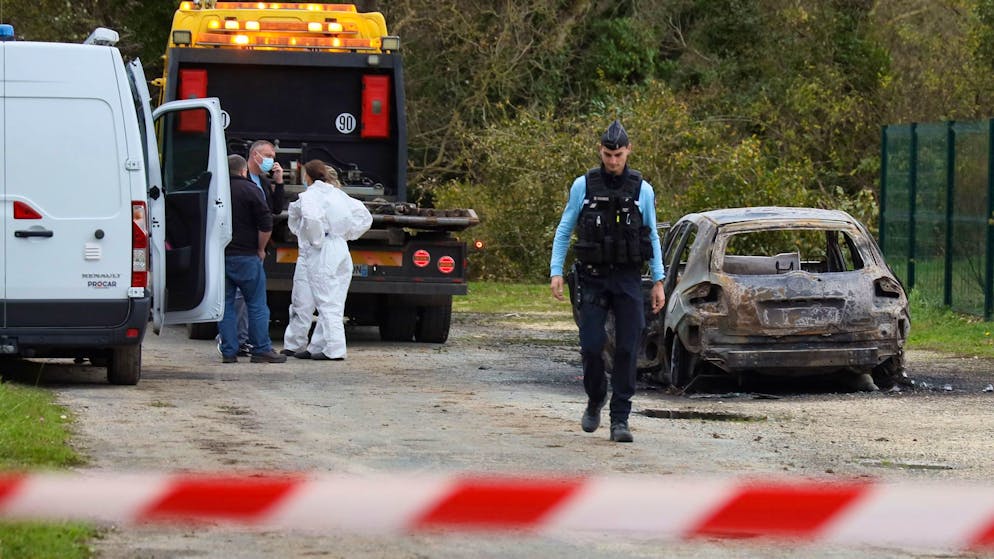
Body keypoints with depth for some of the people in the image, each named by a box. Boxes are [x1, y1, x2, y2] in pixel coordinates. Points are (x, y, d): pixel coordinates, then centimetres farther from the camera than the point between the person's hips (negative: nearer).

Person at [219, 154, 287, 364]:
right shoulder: (249, 190, -7)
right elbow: (266, 224, -12)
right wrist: (261, 249, 2)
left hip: (218, 257, 4)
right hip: (245, 256, -4)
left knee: (225, 304, 8)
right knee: (257, 305, 2)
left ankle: (228, 351, 5)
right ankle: (261, 350, 1)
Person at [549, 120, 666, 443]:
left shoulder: (642, 190, 4)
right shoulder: (583, 186, 2)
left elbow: (653, 237, 11)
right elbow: (564, 231, 8)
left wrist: (658, 282, 6)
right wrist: (556, 272, -1)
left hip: (628, 280, 1)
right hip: (593, 279, 0)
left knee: (627, 349, -5)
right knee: (591, 346, -7)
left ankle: (620, 419, 0)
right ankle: (595, 401, 20)